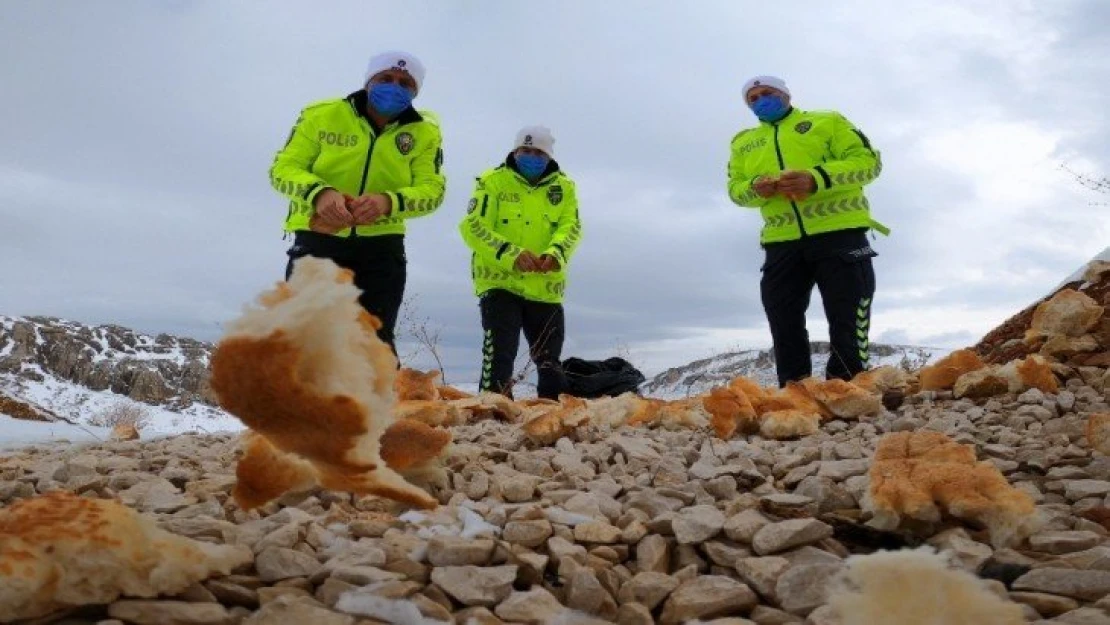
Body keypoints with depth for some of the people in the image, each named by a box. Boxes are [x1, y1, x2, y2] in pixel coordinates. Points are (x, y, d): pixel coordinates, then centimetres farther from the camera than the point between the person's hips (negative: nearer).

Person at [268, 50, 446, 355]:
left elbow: (432, 189, -10)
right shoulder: (321, 115, -5)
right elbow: (283, 168, -7)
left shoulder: (425, 132, -2)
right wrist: (318, 192, -31)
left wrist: (390, 201, -33)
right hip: (319, 238, -1)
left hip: (380, 246, 1)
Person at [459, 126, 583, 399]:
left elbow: (571, 226, -3)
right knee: (499, 354, -11)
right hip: (500, 282, -3)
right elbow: (472, 227, -12)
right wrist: (511, 254, -27)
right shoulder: (493, 180, -3)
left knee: (550, 362, 13)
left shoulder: (563, 185, 7)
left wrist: (556, 253, -27)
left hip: (545, 288, 3)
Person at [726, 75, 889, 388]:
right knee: (784, 324, 4)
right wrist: (756, 188, -10)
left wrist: (817, 178, -16)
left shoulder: (827, 122, 10)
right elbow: (735, 188, 15)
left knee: (847, 321, -3)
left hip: (838, 231, -3)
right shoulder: (743, 143, 21)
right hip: (782, 241, 4)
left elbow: (868, 161, 0)